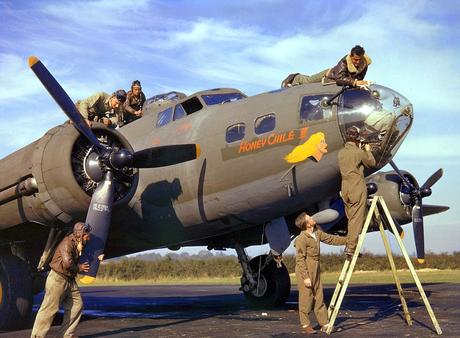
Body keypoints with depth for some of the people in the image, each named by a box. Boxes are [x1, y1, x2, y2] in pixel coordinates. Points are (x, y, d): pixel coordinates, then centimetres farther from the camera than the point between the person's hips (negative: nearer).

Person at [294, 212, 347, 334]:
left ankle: (324, 324, 14)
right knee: (306, 298, 0)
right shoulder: (302, 239, -18)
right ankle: (305, 325, 11)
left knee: (319, 297, 10)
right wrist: (306, 277, -20)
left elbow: (331, 239, 17)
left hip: (316, 270, 8)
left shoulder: (317, 233, 6)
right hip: (305, 271, -8)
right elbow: (300, 259, -18)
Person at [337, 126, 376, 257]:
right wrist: (368, 150, 19)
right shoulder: (359, 152, -11)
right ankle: (351, 247, -8)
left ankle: (350, 244, 19)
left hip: (345, 188, 6)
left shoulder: (340, 152, 7)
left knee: (350, 218, 16)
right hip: (358, 187, -6)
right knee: (357, 218, -4)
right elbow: (372, 163, 4)